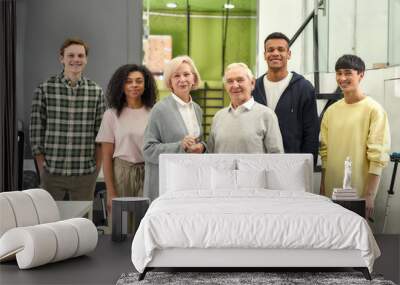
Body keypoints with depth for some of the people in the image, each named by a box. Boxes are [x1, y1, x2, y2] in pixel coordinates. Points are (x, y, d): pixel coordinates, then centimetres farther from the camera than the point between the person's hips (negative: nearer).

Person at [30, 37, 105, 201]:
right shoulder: (45, 89, -1)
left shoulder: (96, 92, 4)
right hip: (52, 174, -1)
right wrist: (42, 170, -2)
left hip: (85, 174, 1)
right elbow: (36, 131, 0)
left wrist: (96, 168, 2)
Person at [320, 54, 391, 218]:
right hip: (331, 192, 5)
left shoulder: (374, 110, -8)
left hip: (359, 193, -5)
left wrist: (370, 195, -14)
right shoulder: (331, 111, 8)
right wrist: (322, 188, 10)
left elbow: (378, 156, -11)